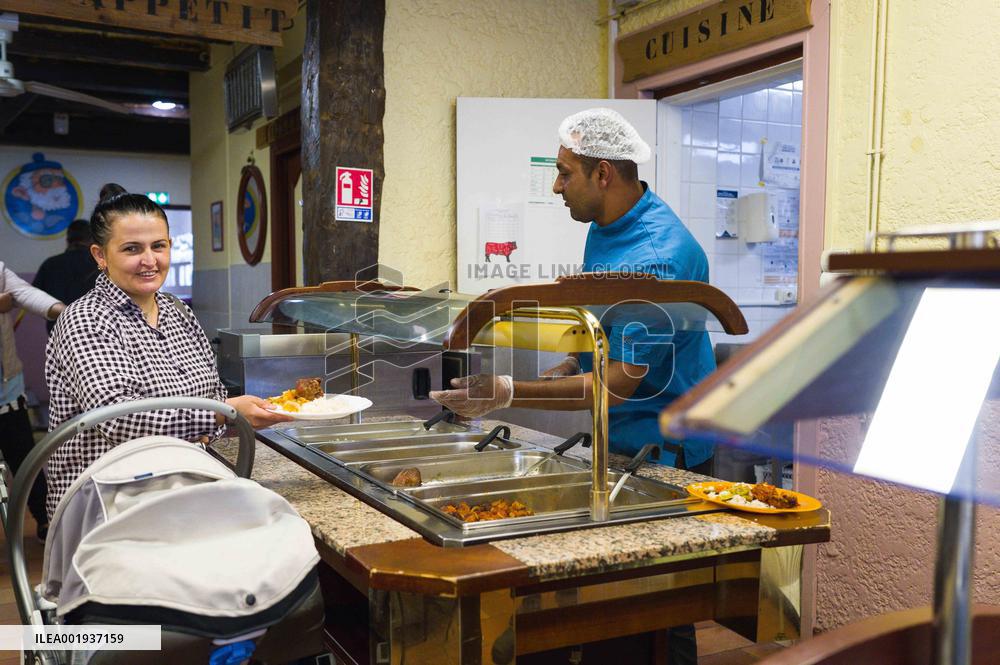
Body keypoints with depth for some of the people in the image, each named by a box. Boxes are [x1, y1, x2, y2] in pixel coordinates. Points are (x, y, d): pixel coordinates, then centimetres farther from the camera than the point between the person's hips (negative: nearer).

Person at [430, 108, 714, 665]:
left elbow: (621, 383, -27)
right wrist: (571, 363, 7)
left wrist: (510, 394, -30)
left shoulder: (658, 257, -25)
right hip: (616, 438, 9)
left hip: (664, 447, -9)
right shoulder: (604, 227, 6)